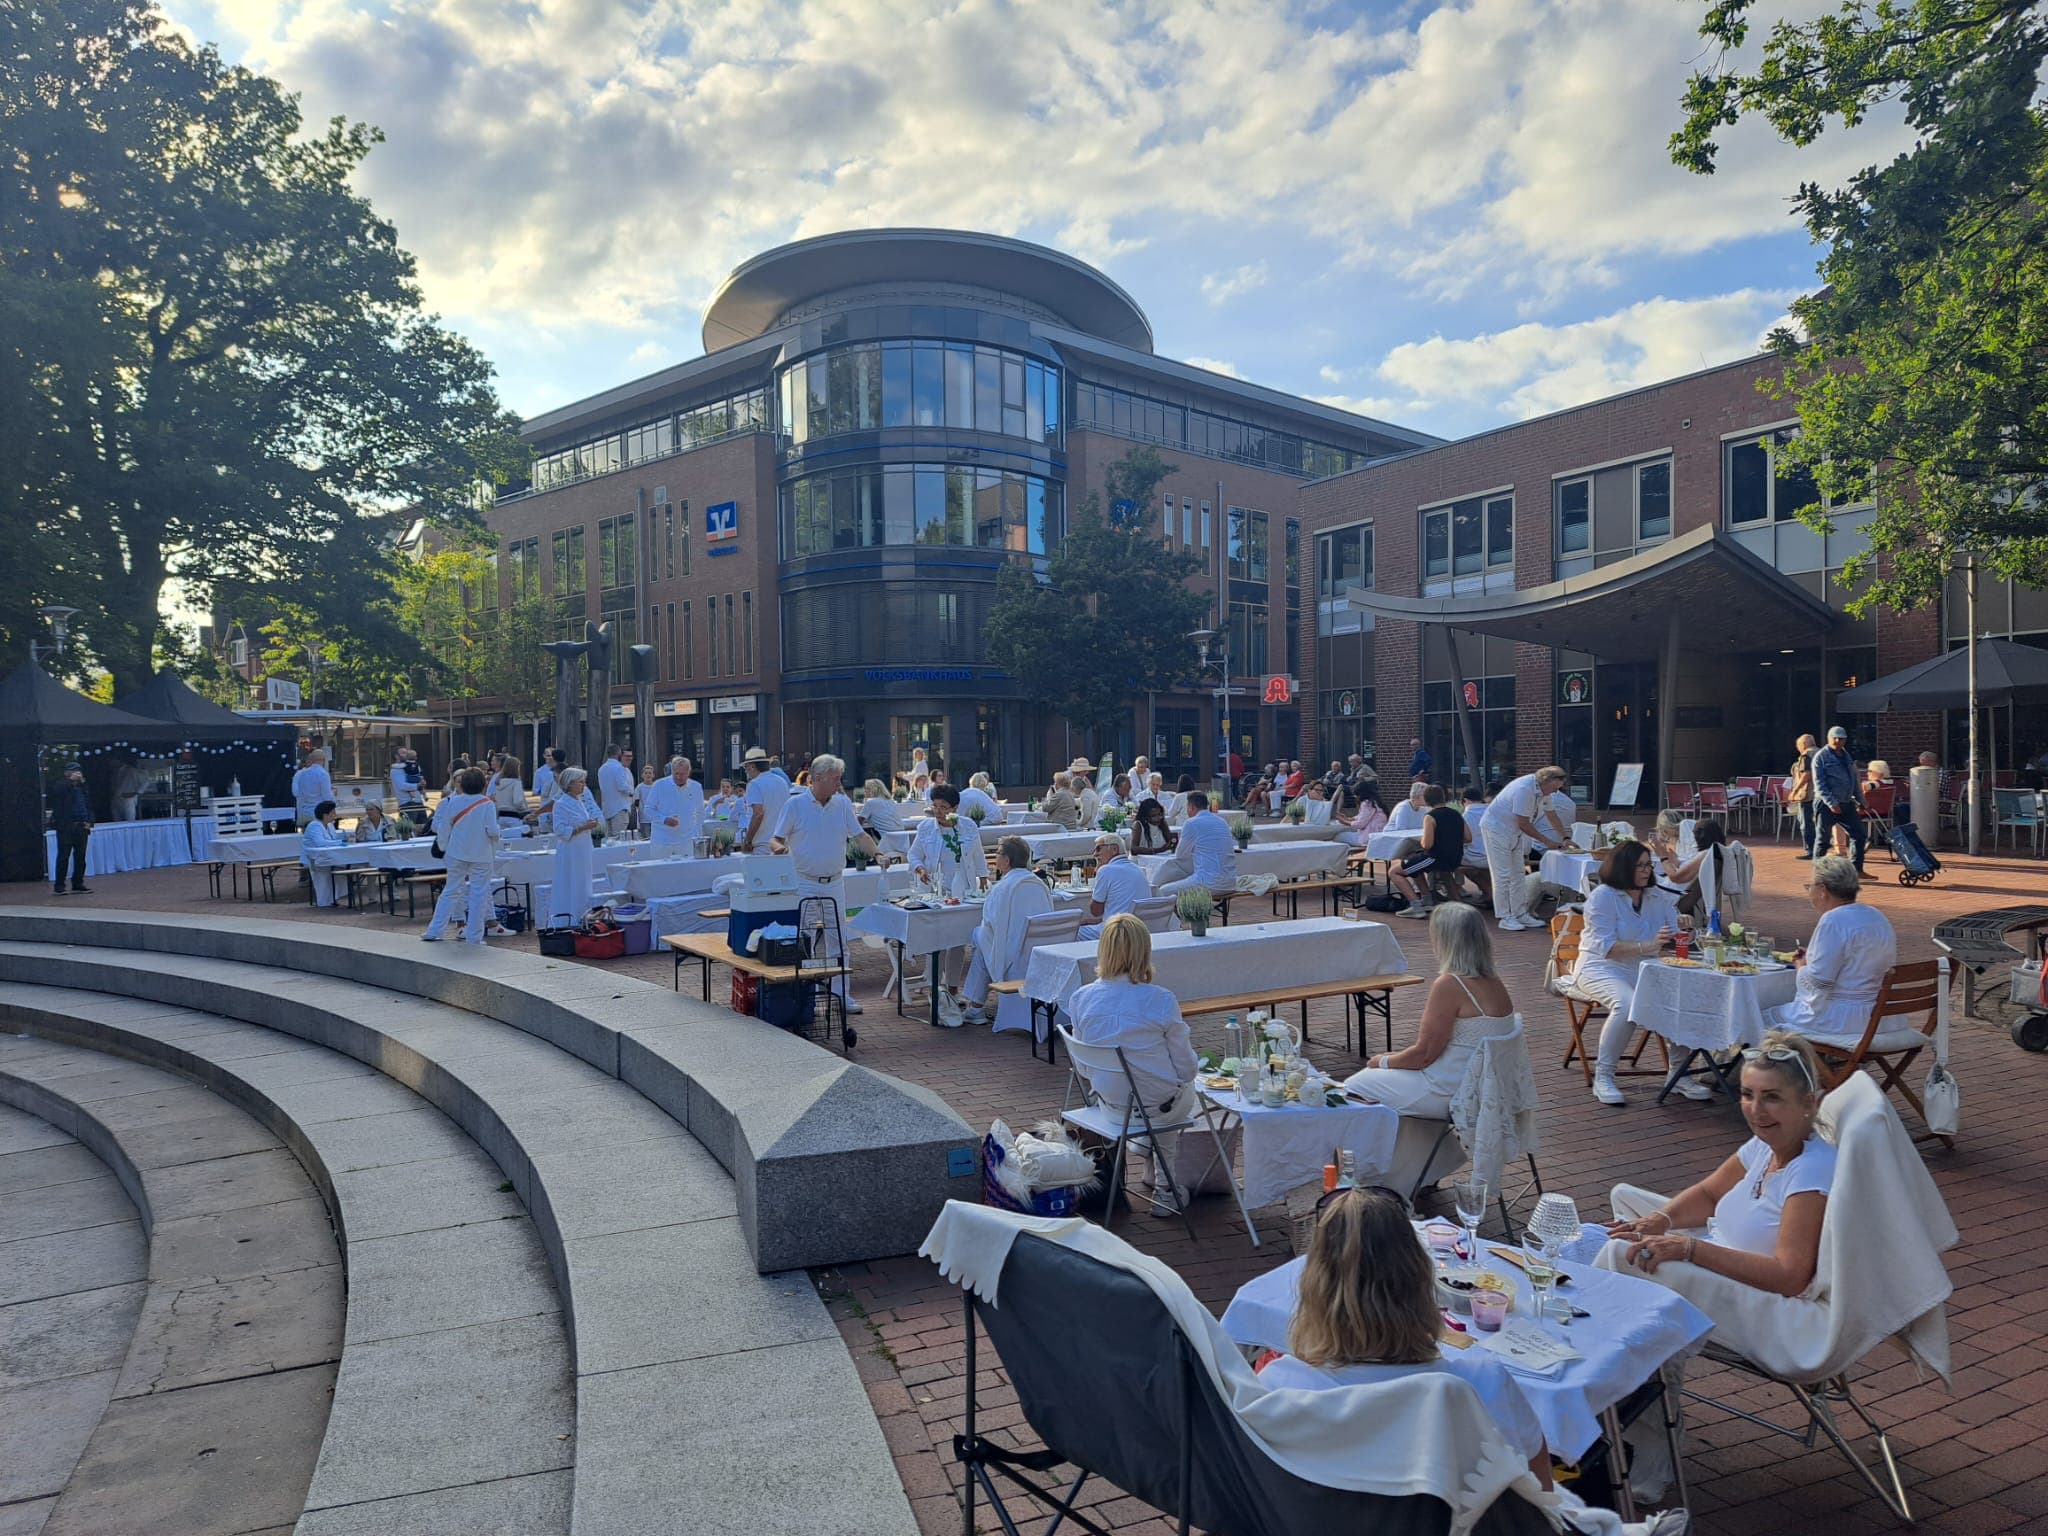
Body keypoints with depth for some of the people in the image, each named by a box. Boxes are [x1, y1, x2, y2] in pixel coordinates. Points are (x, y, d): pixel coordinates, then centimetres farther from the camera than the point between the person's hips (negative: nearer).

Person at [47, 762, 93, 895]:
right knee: (63, 857, -3)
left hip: (81, 826, 5)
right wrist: (71, 780, -17)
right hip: (66, 826, -5)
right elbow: (56, 792, -21)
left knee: (80, 857, 7)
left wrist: (89, 822, 6)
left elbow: (88, 805, 17)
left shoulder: (82, 787, 15)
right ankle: (59, 886, 1)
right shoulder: (61, 785, 0)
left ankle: (78, 884, 14)